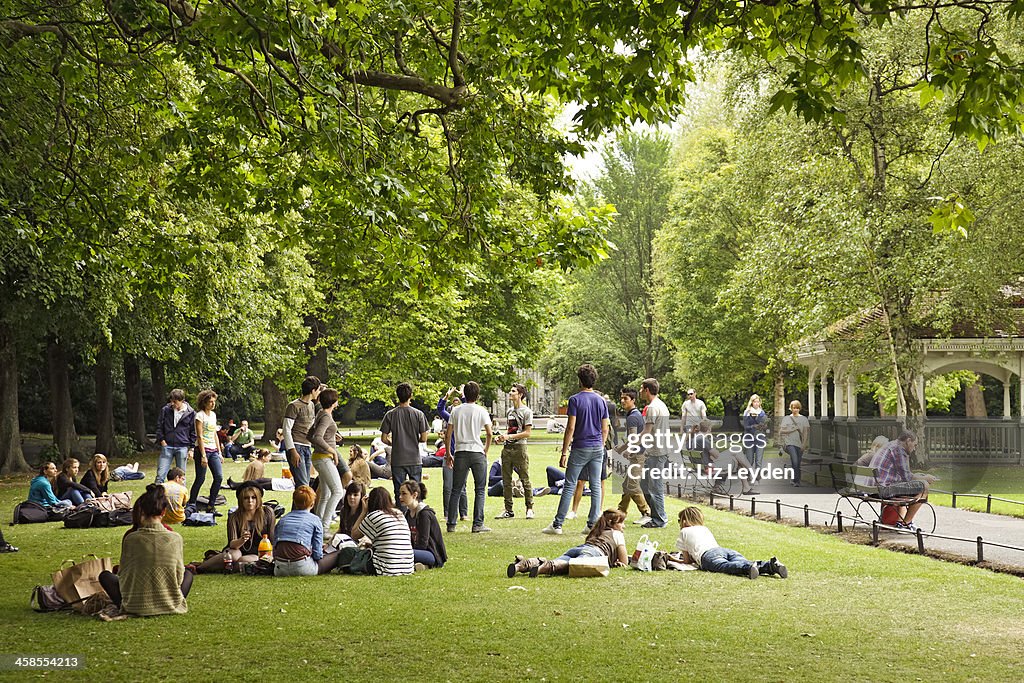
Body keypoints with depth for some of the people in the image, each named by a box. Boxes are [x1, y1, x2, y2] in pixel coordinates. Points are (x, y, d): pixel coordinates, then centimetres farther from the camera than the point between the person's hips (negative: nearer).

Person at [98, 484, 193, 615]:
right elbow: (179, 575, 0)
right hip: (171, 604, 0)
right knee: (188, 573, 32)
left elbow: (123, 574, -1)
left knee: (105, 575, 25)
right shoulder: (175, 539, -9)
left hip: (137, 607, 0)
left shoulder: (130, 538, -11)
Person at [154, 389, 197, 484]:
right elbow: (159, 426, 10)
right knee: (160, 475, -4)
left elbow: (193, 432, 6)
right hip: (167, 446, 1)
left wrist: (191, 448, 3)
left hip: (182, 448, -1)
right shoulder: (165, 410, 2)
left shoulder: (190, 413, 0)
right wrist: (161, 440, -1)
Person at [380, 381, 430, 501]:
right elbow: (424, 439, -4)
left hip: (397, 460, 0)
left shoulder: (390, 415, -4)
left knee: (399, 493, 5)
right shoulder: (418, 414, -5)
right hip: (415, 459, 0)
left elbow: (384, 439, -3)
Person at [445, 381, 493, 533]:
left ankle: (451, 524, 8)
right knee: (480, 490, 5)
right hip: (477, 452, -2)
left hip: (460, 453, 2)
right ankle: (478, 524, 0)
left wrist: (448, 454, 13)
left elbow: (448, 435, 5)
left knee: (456, 490, 8)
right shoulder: (481, 411, -2)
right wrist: (486, 449, 8)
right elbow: (490, 433, -7)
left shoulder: (456, 410, 5)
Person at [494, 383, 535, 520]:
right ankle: (508, 510, 11)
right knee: (506, 481, 6)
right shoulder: (509, 411, 19)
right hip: (507, 448, 7)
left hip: (519, 447, -7)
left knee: (525, 480, -3)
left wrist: (509, 436, -16)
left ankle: (529, 509, 4)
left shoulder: (526, 411, -4)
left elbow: (527, 433, -10)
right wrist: (500, 437, 7)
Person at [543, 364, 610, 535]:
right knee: (596, 487, 6)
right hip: (598, 448, 4)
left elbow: (571, 428, -12)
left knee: (569, 486, -2)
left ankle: (557, 524, 0)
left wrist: (564, 452, -9)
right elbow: (605, 429, 8)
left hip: (580, 448, -4)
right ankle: (593, 524, 6)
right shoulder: (601, 400, 7)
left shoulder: (575, 399, -9)